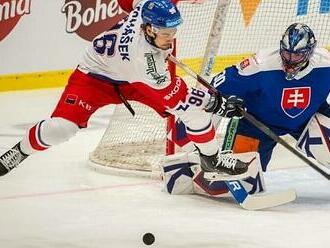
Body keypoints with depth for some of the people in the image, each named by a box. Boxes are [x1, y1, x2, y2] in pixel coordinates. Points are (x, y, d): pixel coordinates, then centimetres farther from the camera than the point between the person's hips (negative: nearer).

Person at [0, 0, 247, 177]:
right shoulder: (141, 54, -42)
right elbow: (172, 94, -32)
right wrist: (216, 103, -30)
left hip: (138, 76, 7)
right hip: (96, 77, -7)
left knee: (195, 107, -6)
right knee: (61, 126, -20)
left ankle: (211, 157, 15)